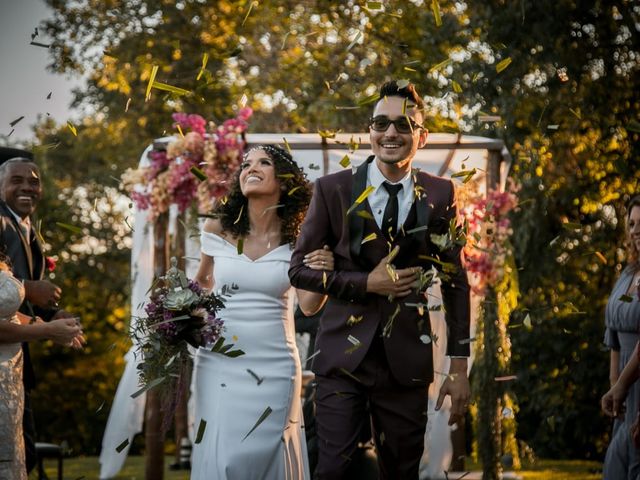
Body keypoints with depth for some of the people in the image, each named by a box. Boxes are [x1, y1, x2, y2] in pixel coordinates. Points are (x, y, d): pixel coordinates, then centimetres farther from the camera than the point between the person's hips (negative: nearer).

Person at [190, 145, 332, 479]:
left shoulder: (297, 239, -3)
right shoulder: (217, 229, -1)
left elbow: (309, 305, -3)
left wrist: (322, 274, -21)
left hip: (274, 365, 0)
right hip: (219, 361, 0)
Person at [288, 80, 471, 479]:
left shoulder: (439, 195, 3)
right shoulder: (333, 189, 0)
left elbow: (456, 281, 7)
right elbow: (300, 269, 3)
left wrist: (459, 366, 4)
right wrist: (366, 284, -11)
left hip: (408, 359, 1)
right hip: (344, 354, -1)